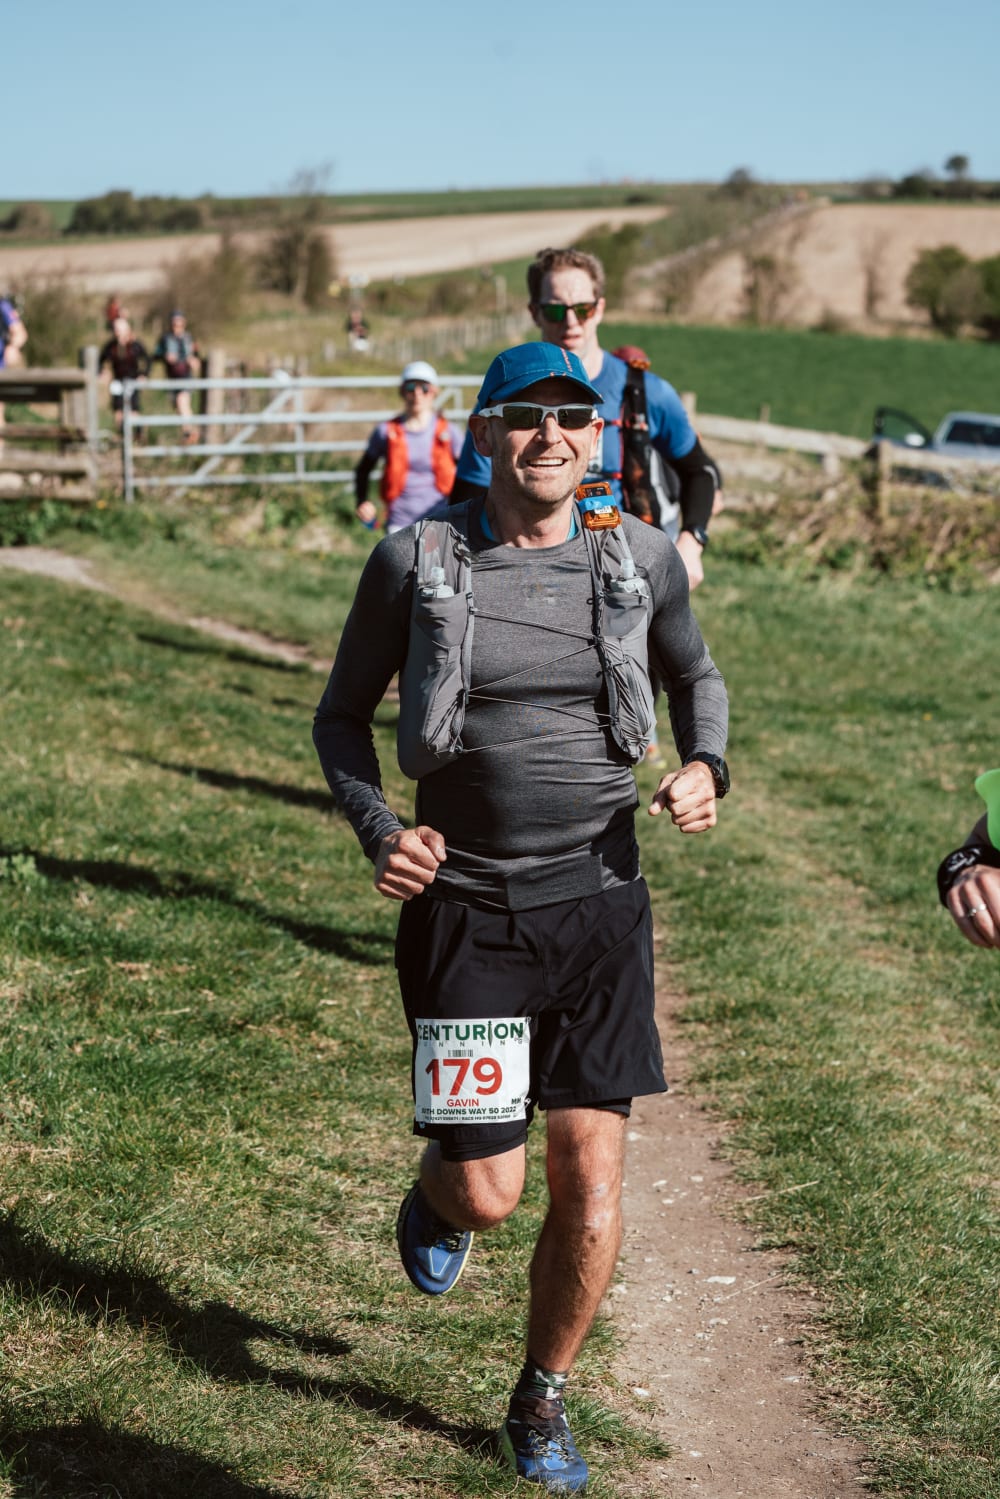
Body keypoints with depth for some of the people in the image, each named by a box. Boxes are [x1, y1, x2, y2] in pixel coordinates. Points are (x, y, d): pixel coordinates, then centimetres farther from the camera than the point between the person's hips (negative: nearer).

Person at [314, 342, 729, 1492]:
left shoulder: (639, 557, 1)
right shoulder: (416, 560, -4)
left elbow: (696, 675, 20)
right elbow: (342, 714, 6)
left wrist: (705, 768, -1)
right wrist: (377, 831, -10)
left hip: (600, 897, 2)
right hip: (466, 907, -2)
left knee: (591, 1179, -1)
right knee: (487, 1191, -3)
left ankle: (541, 1406, 23)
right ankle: (437, 1194, 37)